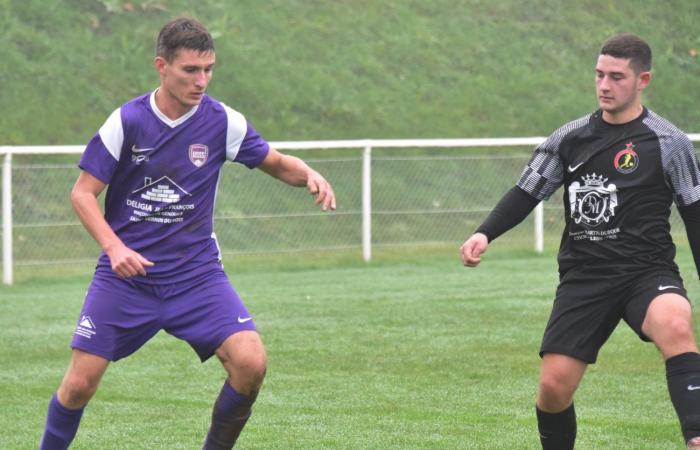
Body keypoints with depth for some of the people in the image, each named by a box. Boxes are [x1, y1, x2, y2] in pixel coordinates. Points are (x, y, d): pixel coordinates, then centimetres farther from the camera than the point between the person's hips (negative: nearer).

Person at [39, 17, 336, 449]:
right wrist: (114, 247, -21)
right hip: (127, 271, -1)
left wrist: (309, 175, -15)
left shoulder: (223, 121, -4)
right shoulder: (126, 121, -8)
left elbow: (277, 163, 9)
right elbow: (83, 193, -4)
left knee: (251, 362, -19)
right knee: (80, 383, -7)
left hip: (196, 272, 1)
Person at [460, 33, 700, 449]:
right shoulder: (570, 138, 6)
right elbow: (526, 194, 11)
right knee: (553, 386, -6)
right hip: (584, 275, 3)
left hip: (647, 271, -3)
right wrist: (485, 234, -6)